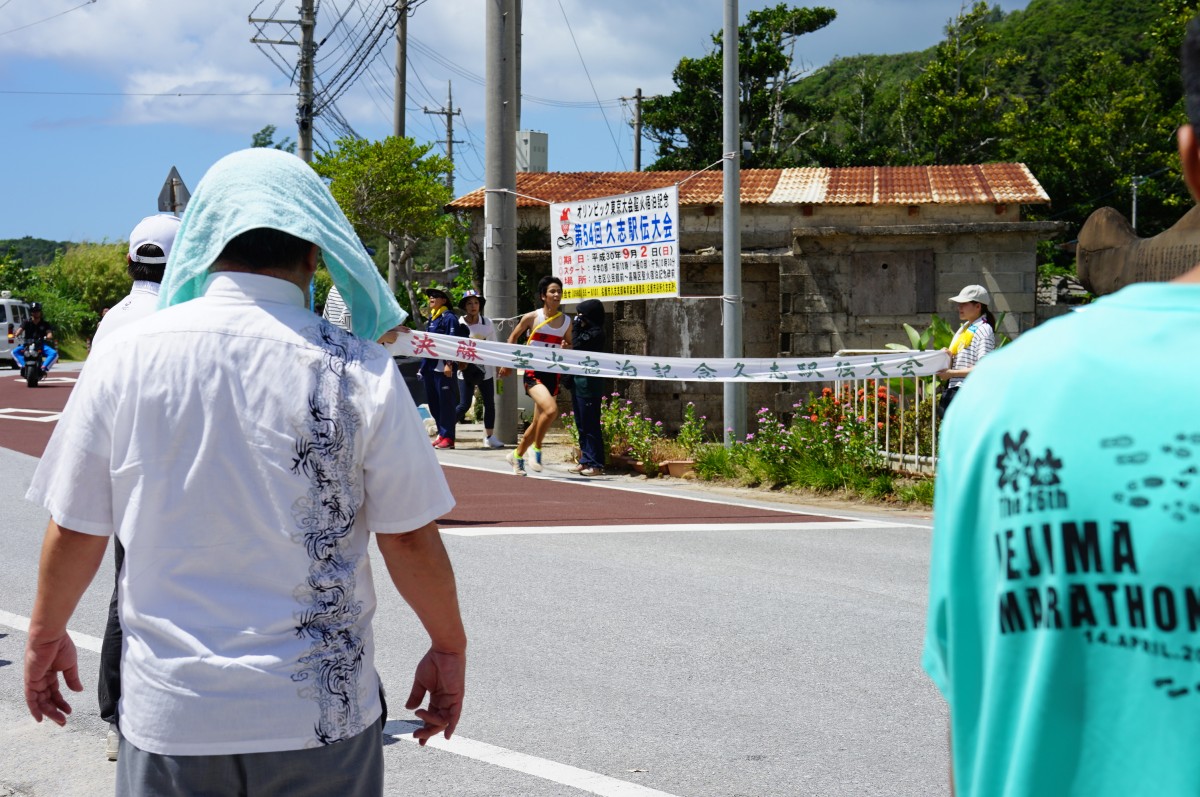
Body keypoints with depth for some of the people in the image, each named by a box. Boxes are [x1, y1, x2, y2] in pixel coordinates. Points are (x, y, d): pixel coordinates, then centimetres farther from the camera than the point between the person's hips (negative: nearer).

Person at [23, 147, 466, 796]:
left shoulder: (127, 353, -6)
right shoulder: (358, 370, -10)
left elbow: (74, 530, 1)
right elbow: (411, 539, -5)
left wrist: (46, 634, 18)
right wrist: (449, 648, 11)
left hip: (169, 714, 1)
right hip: (320, 716, -1)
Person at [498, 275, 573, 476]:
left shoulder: (567, 321, 6)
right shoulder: (532, 317, -4)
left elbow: (569, 345, 19)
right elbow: (513, 336, 9)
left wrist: (566, 348, -5)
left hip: (553, 375, 5)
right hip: (533, 373, -5)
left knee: (538, 422, 9)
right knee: (551, 409, -27)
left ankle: (517, 456, 30)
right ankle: (537, 449, -7)